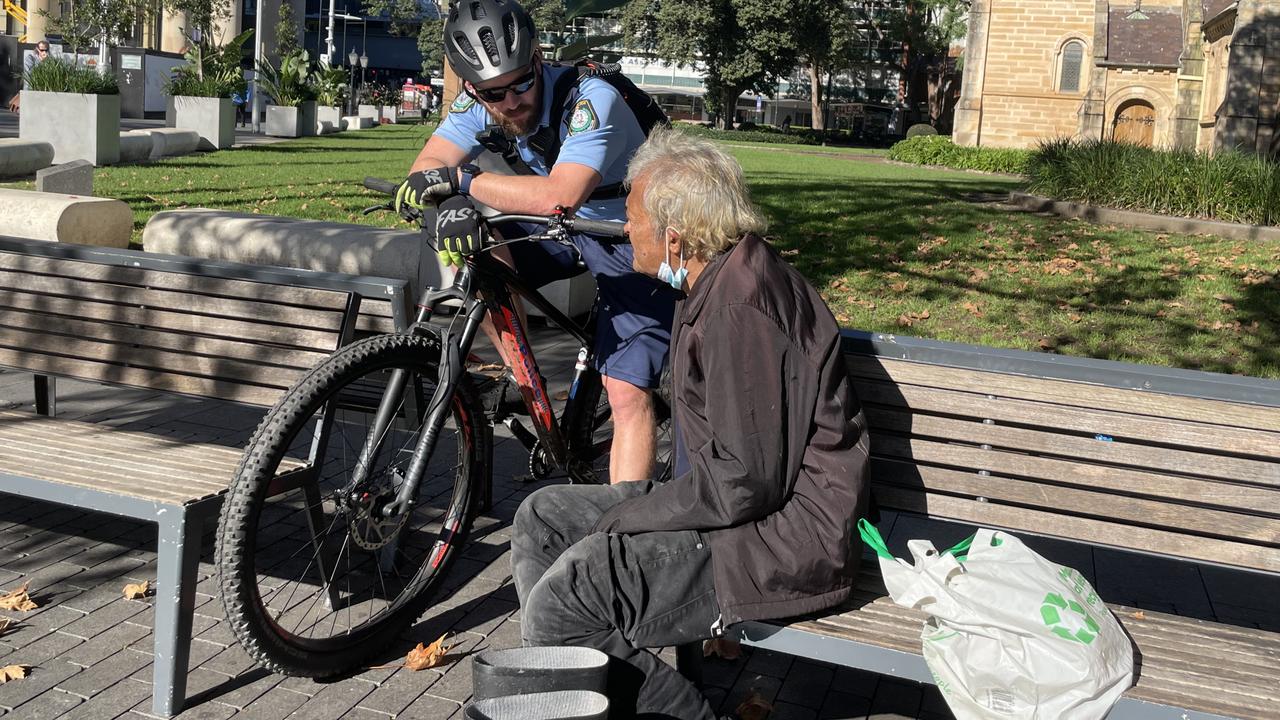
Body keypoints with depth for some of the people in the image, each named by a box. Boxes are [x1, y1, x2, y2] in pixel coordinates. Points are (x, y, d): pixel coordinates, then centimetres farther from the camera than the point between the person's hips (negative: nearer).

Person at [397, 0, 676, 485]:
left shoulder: (591, 101, -32)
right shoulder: (481, 101, -12)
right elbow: (428, 168, -18)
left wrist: (461, 179, -38)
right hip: (568, 232, 6)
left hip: (634, 246, -6)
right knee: (475, 251, -17)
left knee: (627, 395, -15)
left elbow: (560, 196, -45)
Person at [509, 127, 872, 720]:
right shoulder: (718, 282, 13)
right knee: (541, 520, 10)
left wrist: (623, 518, -15)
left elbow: (745, 481, -25)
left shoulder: (740, 303, -22)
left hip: (784, 537, -11)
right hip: (729, 495, 11)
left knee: (557, 609, -23)